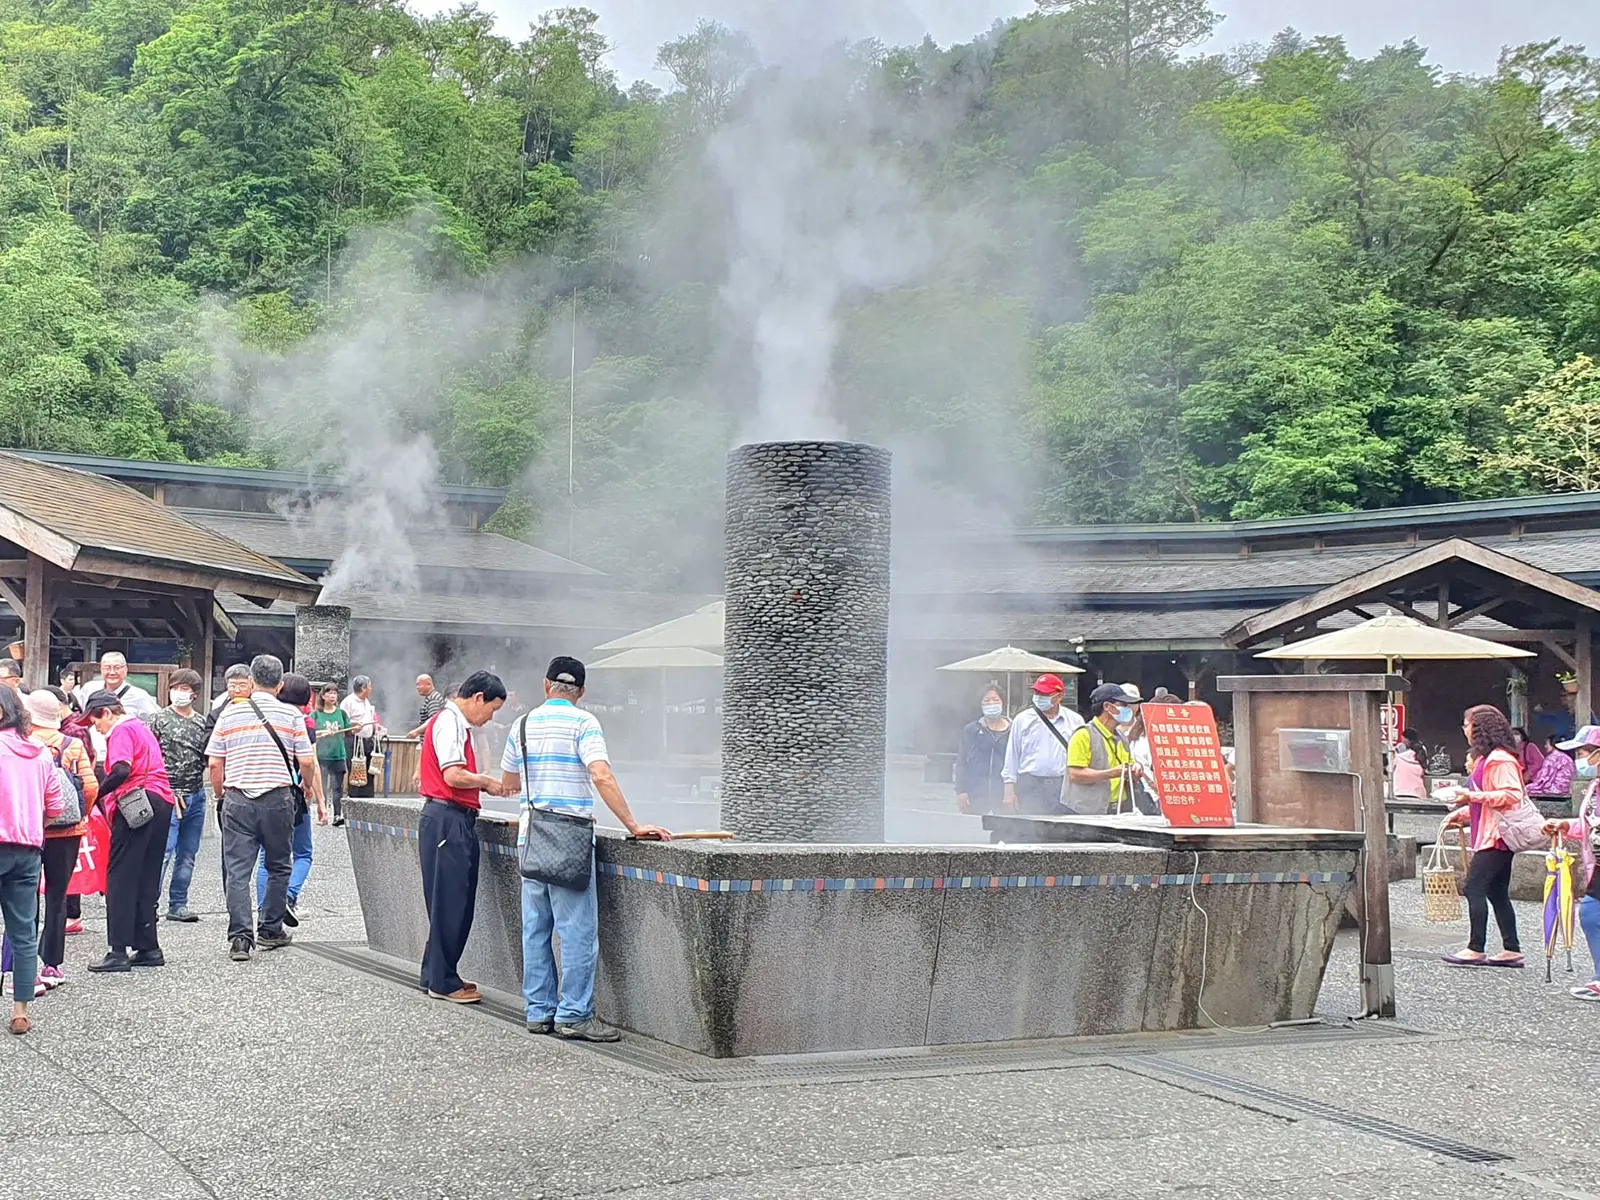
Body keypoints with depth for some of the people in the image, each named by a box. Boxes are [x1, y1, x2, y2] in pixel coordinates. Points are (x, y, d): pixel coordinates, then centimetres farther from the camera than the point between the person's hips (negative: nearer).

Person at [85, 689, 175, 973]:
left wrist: (97, 793, -13)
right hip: (162, 802, 9)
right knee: (147, 878, 12)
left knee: (120, 877, -5)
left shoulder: (121, 730, -5)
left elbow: (121, 769, -21)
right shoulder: (141, 726, 24)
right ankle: (148, 948, 13)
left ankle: (118, 952, -7)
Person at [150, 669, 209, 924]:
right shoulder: (160, 720, 0)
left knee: (187, 855, 9)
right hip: (168, 795, -5)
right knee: (163, 852, -11)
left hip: (196, 796, 5)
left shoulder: (203, 722, 11)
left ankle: (178, 904, 16)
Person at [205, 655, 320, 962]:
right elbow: (306, 762, -1)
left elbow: (215, 763, 4)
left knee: (237, 870, 0)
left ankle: (240, 937, -9)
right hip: (278, 799, -1)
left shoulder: (230, 713, 4)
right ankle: (269, 931, 20)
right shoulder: (291, 715, 0)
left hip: (238, 800, 1)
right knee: (278, 867, 15)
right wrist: (308, 787, 18)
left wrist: (221, 795, 18)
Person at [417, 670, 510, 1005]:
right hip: (448, 820, -11)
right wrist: (486, 782, -6)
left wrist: (482, 782, 9)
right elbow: (453, 776, -21)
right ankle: (442, 982, 1)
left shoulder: (456, 723, 20)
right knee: (450, 902, -5)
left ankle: (436, 976, 21)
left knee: (457, 903, 14)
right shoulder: (449, 722, -12)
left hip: (457, 820, 11)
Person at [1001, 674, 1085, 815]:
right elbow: (1012, 756, 7)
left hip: (1064, 787, 0)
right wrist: (1009, 790, 2)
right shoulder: (1022, 720, 6)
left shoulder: (1075, 721, 7)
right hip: (1030, 787, 0)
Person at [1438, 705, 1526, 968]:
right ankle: (1512, 950, 12)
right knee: (1497, 892, 10)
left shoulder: (1500, 760, -15)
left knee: (1475, 887, -11)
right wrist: (1461, 815, 17)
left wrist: (1473, 796, -23)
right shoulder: (1485, 759, 19)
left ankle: (1475, 949, -9)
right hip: (1489, 836, 11)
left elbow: (1512, 795, -24)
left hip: (1496, 837, -11)